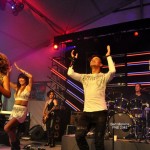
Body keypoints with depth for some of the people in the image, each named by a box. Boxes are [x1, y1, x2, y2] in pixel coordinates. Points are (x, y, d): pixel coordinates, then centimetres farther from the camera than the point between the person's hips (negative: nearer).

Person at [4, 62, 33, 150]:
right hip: (14, 110, 7)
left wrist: (20, 69, -10)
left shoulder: (28, 87, -1)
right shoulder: (17, 88, 16)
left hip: (22, 111, -7)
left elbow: (30, 76, -17)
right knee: (12, 131, 5)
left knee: (7, 128, -20)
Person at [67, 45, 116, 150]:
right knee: (79, 136, -1)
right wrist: (73, 59, 14)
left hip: (100, 112, -4)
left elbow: (112, 71, -17)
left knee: (98, 140, 1)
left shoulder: (104, 77, 4)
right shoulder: (84, 77, 16)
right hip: (86, 112, 4)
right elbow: (70, 73, 7)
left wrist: (108, 56, -6)